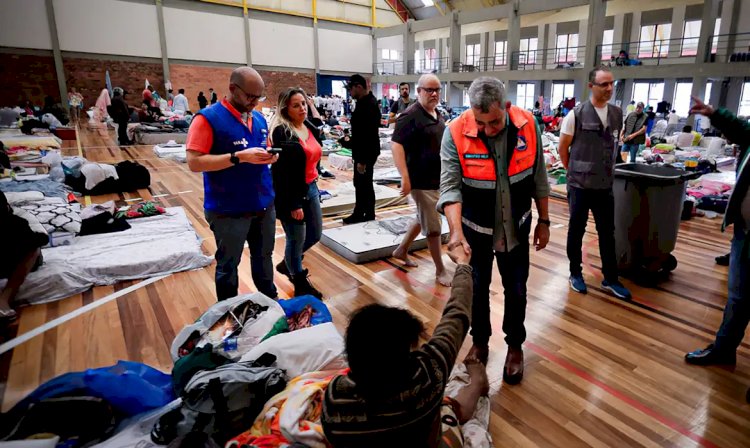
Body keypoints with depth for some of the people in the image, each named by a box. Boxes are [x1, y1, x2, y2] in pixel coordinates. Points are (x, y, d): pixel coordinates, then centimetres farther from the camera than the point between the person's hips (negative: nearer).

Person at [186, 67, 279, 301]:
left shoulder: (259, 119, 9)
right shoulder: (208, 118, -12)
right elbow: (194, 162, -18)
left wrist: (269, 157, -4)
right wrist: (239, 157, -26)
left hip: (264, 205, 6)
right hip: (229, 210, -6)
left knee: (264, 257, 20)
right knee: (228, 264, 10)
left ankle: (271, 302, 39)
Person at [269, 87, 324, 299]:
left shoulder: (310, 128, 9)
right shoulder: (281, 133, -16)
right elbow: (282, 173, -20)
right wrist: (293, 204, -20)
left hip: (310, 188, 9)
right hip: (291, 193, -8)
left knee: (315, 235, 16)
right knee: (297, 240, 5)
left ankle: (287, 264, 41)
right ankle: (300, 283, 26)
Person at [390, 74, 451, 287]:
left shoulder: (438, 115, 12)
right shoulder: (410, 116, -15)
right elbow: (396, 144, -22)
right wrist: (405, 177, -29)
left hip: (438, 178, 9)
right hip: (422, 181, -9)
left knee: (423, 219, 21)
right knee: (433, 226, -1)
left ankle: (401, 250, 39)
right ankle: (440, 270, 13)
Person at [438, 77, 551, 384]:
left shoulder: (527, 125, -13)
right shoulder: (456, 132, -21)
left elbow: (538, 177, -1)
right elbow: (450, 186, -24)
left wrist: (543, 221, 3)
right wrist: (456, 230, -38)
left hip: (515, 227, 2)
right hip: (475, 228, -1)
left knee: (516, 289, 13)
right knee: (476, 288, 14)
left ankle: (515, 346, 37)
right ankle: (480, 341, 39)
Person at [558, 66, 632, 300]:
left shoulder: (617, 114, 4)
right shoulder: (576, 114, -10)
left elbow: (615, 145, 16)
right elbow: (563, 148, -2)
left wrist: (608, 169, 13)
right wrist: (575, 172, 4)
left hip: (606, 185, 4)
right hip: (580, 185, -4)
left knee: (607, 233, 11)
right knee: (576, 231, 9)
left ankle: (610, 278, 24)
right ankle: (575, 273, 25)